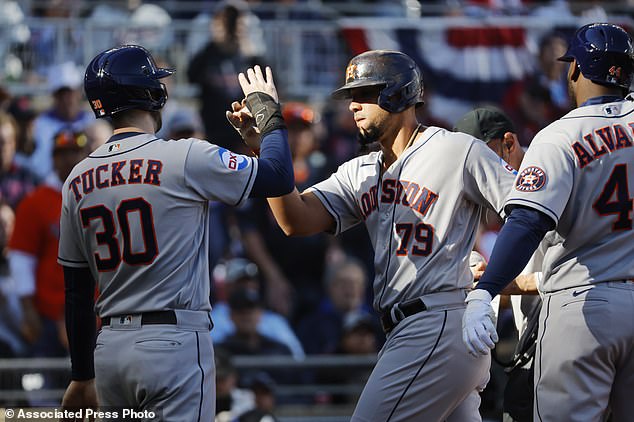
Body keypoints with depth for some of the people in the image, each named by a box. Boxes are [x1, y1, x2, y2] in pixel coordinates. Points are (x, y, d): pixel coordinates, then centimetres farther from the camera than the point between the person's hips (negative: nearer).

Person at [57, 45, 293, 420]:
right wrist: (268, 110, 14)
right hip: (174, 343, -6)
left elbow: (76, 292, 14)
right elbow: (279, 177, -3)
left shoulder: (78, 181, 9)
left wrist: (83, 376, 21)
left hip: (109, 347, 6)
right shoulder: (185, 158, -9)